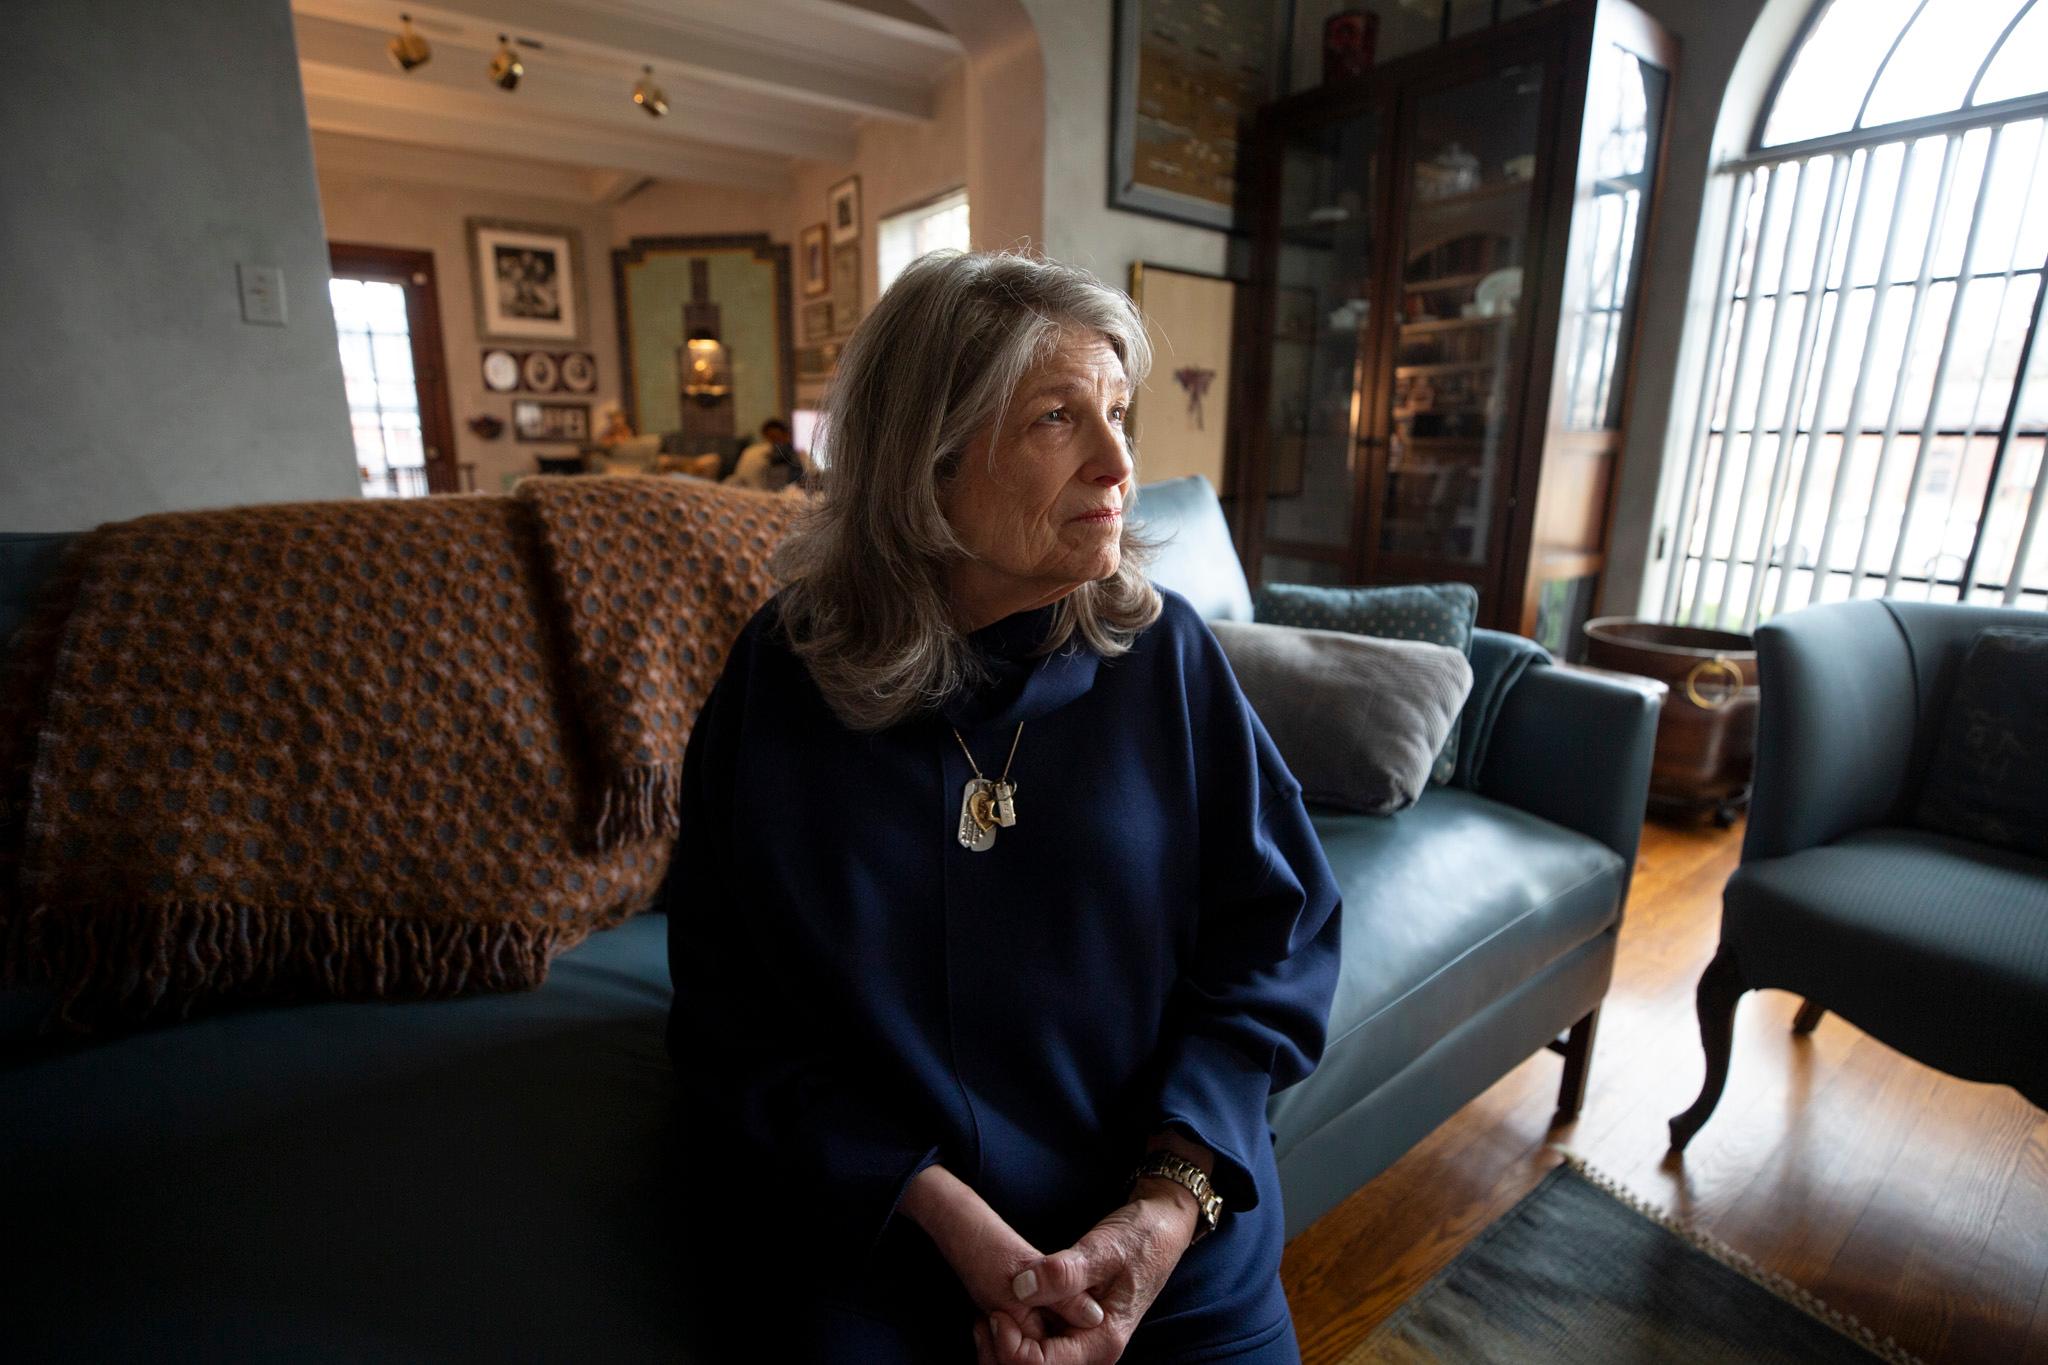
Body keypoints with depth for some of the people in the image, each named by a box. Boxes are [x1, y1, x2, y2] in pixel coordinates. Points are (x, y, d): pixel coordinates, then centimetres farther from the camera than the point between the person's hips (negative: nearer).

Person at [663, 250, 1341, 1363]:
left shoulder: (1162, 649, -7)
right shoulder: (780, 677, -9)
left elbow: (1272, 933, -4)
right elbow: (731, 1018, -7)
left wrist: (1176, 1202, -15)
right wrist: (945, 1213, -16)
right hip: (862, 1216, -1)